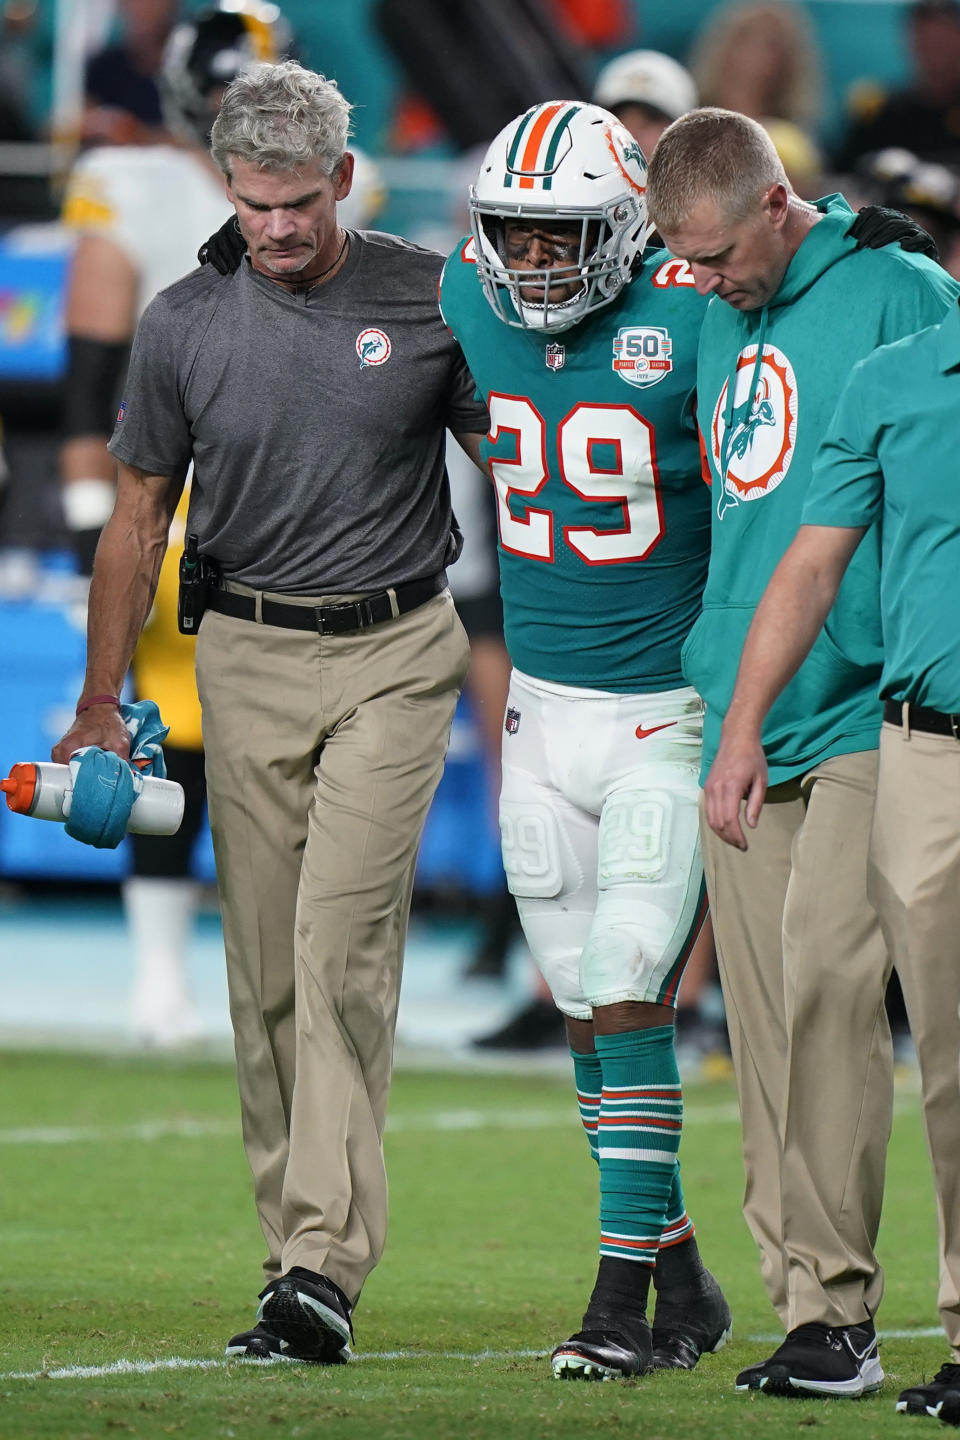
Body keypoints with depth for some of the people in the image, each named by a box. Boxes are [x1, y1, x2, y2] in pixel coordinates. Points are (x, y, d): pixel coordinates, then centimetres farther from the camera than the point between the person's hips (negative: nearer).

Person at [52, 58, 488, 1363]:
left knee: (342, 948, -13)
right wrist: (100, 704, 9)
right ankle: (297, 1247, 12)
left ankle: (325, 1268, -17)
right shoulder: (184, 323, 1)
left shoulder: (431, 299, -3)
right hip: (247, 656, 3)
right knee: (267, 970, 3)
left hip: (395, 654, -2)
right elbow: (141, 515, 10)